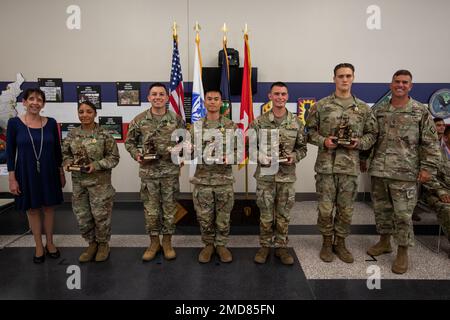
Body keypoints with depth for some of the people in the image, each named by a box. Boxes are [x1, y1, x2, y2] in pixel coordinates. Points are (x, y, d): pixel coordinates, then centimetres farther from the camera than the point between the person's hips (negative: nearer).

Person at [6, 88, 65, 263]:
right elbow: (10, 152, -4)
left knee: (49, 207, 11)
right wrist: (12, 178, -7)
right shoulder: (14, 123, -6)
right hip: (26, 173, -1)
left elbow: (57, 149, 6)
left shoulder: (51, 123, -1)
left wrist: (61, 173, 6)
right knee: (32, 209, 10)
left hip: (49, 172, 2)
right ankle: (39, 246, 26)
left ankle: (49, 243, 29)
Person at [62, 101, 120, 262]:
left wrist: (96, 165, -18)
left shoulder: (104, 134, -9)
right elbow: (65, 153, 14)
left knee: (101, 214, 5)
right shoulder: (72, 134, 4)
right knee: (82, 216, 12)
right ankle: (92, 243, 33)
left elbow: (114, 157, -7)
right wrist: (67, 163, -6)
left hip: (100, 181, -4)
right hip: (78, 181, 5)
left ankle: (103, 244, 29)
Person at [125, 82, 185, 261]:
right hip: (148, 172, 0)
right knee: (151, 209, 9)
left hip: (170, 172, 0)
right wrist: (136, 155, -8)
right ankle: (154, 242, 27)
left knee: (169, 208, 9)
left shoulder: (176, 119, 0)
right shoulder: (139, 120, 0)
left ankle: (167, 241, 26)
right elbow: (129, 142, 9)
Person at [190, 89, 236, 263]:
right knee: (204, 217, 10)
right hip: (202, 179, 1)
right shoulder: (196, 126, 5)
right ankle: (208, 244, 30)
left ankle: (221, 245, 29)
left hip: (224, 179, 0)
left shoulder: (230, 125, 2)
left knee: (223, 217, 10)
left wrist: (229, 158, -16)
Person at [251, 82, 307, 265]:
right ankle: (265, 246, 25)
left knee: (283, 215, 11)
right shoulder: (259, 122, -2)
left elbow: (302, 147, 8)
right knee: (266, 214, 9)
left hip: (287, 175, 1)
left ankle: (281, 247, 26)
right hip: (265, 175, -1)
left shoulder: (296, 123, 3)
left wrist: (294, 157, -11)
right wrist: (259, 156, -17)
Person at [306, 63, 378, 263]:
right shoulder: (321, 106, 1)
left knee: (346, 209, 10)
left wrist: (359, 143, -8)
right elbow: (310, 131, 4)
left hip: (350, 166, 2)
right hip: (326, 165, -2)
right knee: (325, 208, 4)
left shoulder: (363, 108, 7)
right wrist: (323, 141, -13)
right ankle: (327, 242, 23)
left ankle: (340, 243, 28)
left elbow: (372, 134, 11)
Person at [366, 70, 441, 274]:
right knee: (381, 209, 13)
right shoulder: (378, 111, 9)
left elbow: (430, 143, -2)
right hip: (378, 171, 4)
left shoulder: (421, 112, 0)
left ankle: (403, 252, 16)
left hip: (405, 173, -3)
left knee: (403, 214, 1)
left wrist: (427, 167, -8)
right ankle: (384, 242, 31)